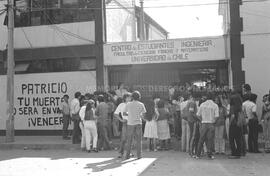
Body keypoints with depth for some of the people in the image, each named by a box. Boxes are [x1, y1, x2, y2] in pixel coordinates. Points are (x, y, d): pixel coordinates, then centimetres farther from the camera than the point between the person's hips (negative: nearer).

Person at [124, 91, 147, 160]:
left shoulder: (128, 104, -1)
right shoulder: (141, 104, -1)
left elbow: (124, 113, 8)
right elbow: (144, 114, 1)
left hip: (130, 123, 0)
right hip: (138, 123, 0)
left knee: (129, 140, 8)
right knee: (139, 140, 7)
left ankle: (128, 155, 7)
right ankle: (139, 155, 5)